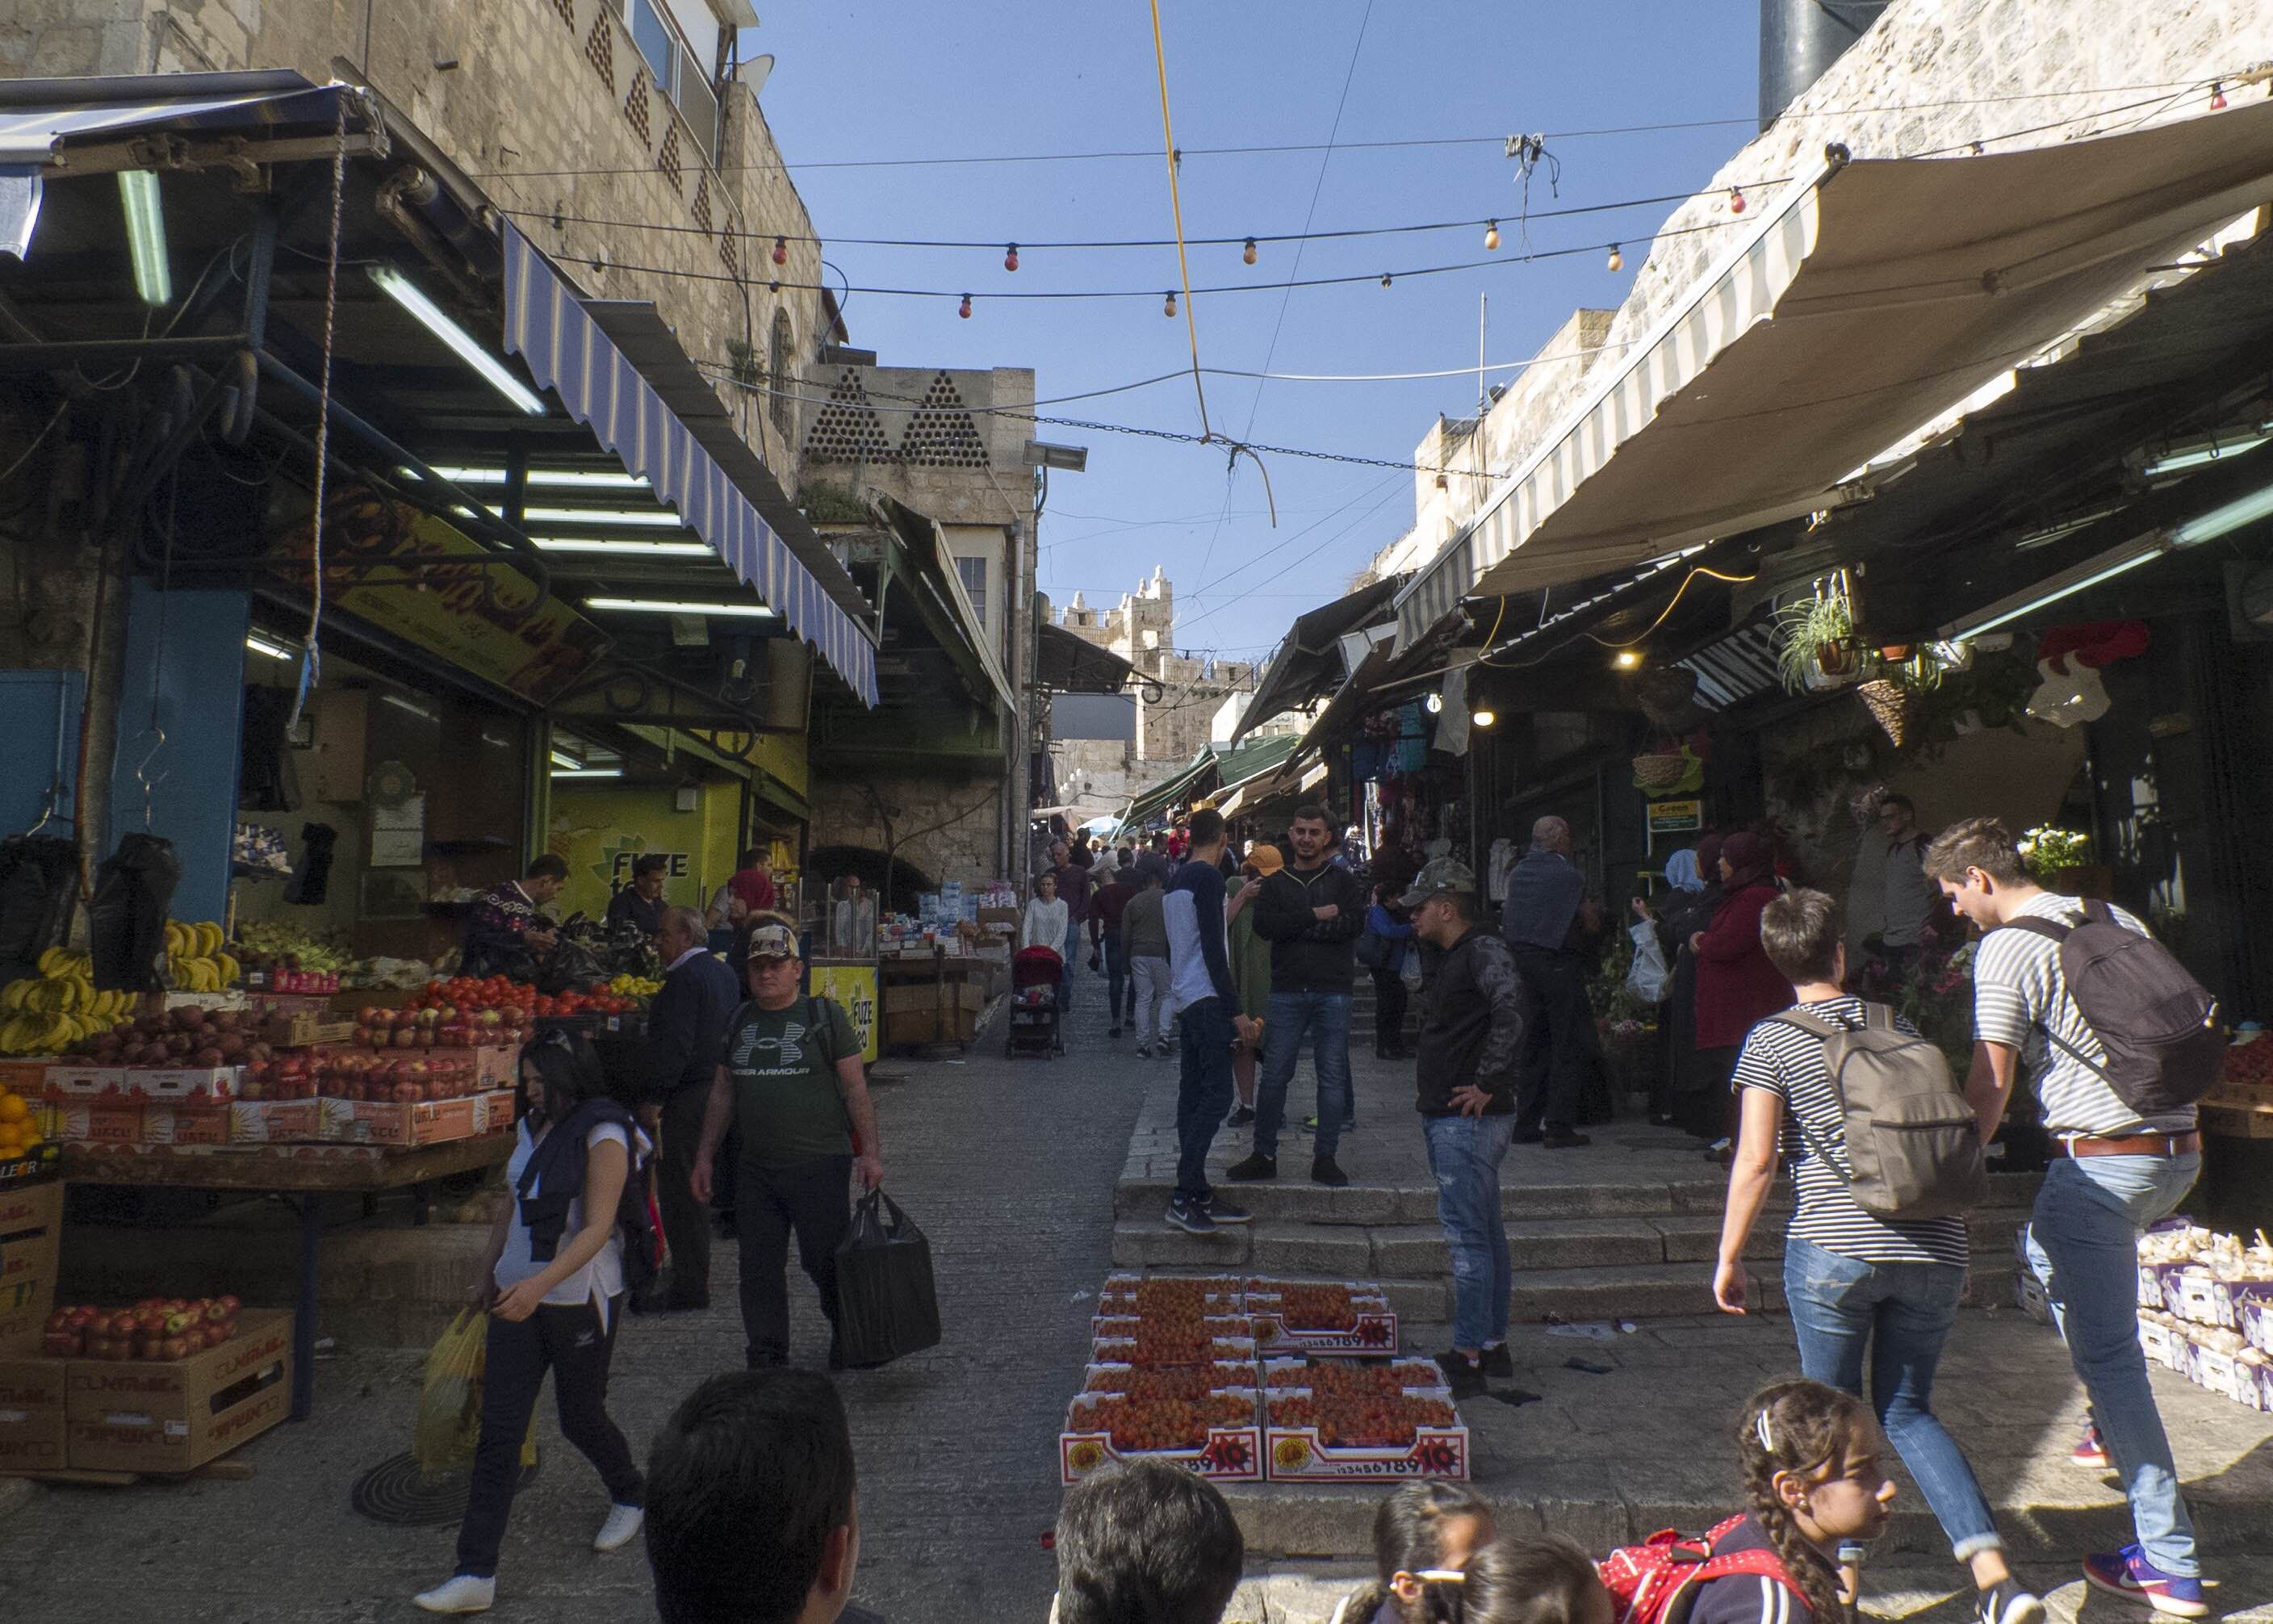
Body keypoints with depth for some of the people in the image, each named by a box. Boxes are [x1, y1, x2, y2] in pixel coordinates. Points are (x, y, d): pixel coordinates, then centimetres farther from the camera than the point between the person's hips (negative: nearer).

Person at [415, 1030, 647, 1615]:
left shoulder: (604, 1134, -16)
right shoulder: (531, 1127, 7)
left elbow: (598, 1228, -23)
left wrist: (538, 1286, -33)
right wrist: (487, 1274, 25)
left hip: (580, 1299, -6)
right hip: (519, 1296, 6)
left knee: (580, 1418, 11)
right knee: (499, 1430, 1)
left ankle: (630, 1497, 40)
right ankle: (475, 1575, 6)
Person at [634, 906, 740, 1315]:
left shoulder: (685, 978, -16)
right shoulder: (723, 972, 15)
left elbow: (674, 1044, -22)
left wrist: (654, 1099, -18)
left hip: (687, 1097, -10)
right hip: (717, 1090, 10)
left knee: (680, 1192, -3)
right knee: (695, 1188, 19)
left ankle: (688, 1286, 1)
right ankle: (695, 1276, 28)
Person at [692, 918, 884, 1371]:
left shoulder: (824, 1015, -2)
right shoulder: (738, 1022, 12)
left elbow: (854, 1088, -3)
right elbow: (722, 1094, 18)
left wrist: (869, 1151, -9)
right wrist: (705, 1157, 14)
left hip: (820, 1163, -4)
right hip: (755, 1169, 4)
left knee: (825, 1261, 1)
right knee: (759, 1268, 6)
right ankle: (766, 1361, 18)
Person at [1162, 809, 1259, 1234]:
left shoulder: (1177, 881, 16)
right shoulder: (1209, 877, -12)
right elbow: (1213, 948, -17)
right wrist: (1235, 1009, -15)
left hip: (1186, 997, 10)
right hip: (1208, 999, -10)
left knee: (1194, 1097, 9)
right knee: (1217, 1095, -11)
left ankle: (1198, 1197, 12)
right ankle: (1184, 1198, -14)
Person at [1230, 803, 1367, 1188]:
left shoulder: (1343, 881, 7)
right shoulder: (1275, 883, 11)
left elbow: (1354, 922, -11)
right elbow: (1263, 925, -7)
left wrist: (1295, 928, -10)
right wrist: (1315, 916, -13)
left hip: (1332, 992, -1)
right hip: (1287, 992, 1)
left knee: (1332, 1076, 3)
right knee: (1274, 1074, 2)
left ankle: (1325, 1157, 12)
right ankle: (1264, 1155, 12)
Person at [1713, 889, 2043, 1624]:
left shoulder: (1771, 1041, -1)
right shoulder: (1899, 1026, 12)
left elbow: (1755, 1162, -5)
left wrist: (1728, 1257, 5)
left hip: (1834, 1248, -4)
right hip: (1935, 1251, 4)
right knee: (1908, 1409, 18)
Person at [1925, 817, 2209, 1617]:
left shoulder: (2006, 949, -12)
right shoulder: (2117, 919, 11)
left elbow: (1990, 1086, -14)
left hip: (2100, 1160, -9)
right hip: (2180, 1148, 9)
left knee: (2109, 1356, -1)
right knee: (2049, 1249, 31)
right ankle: (2114, 1429, 36)